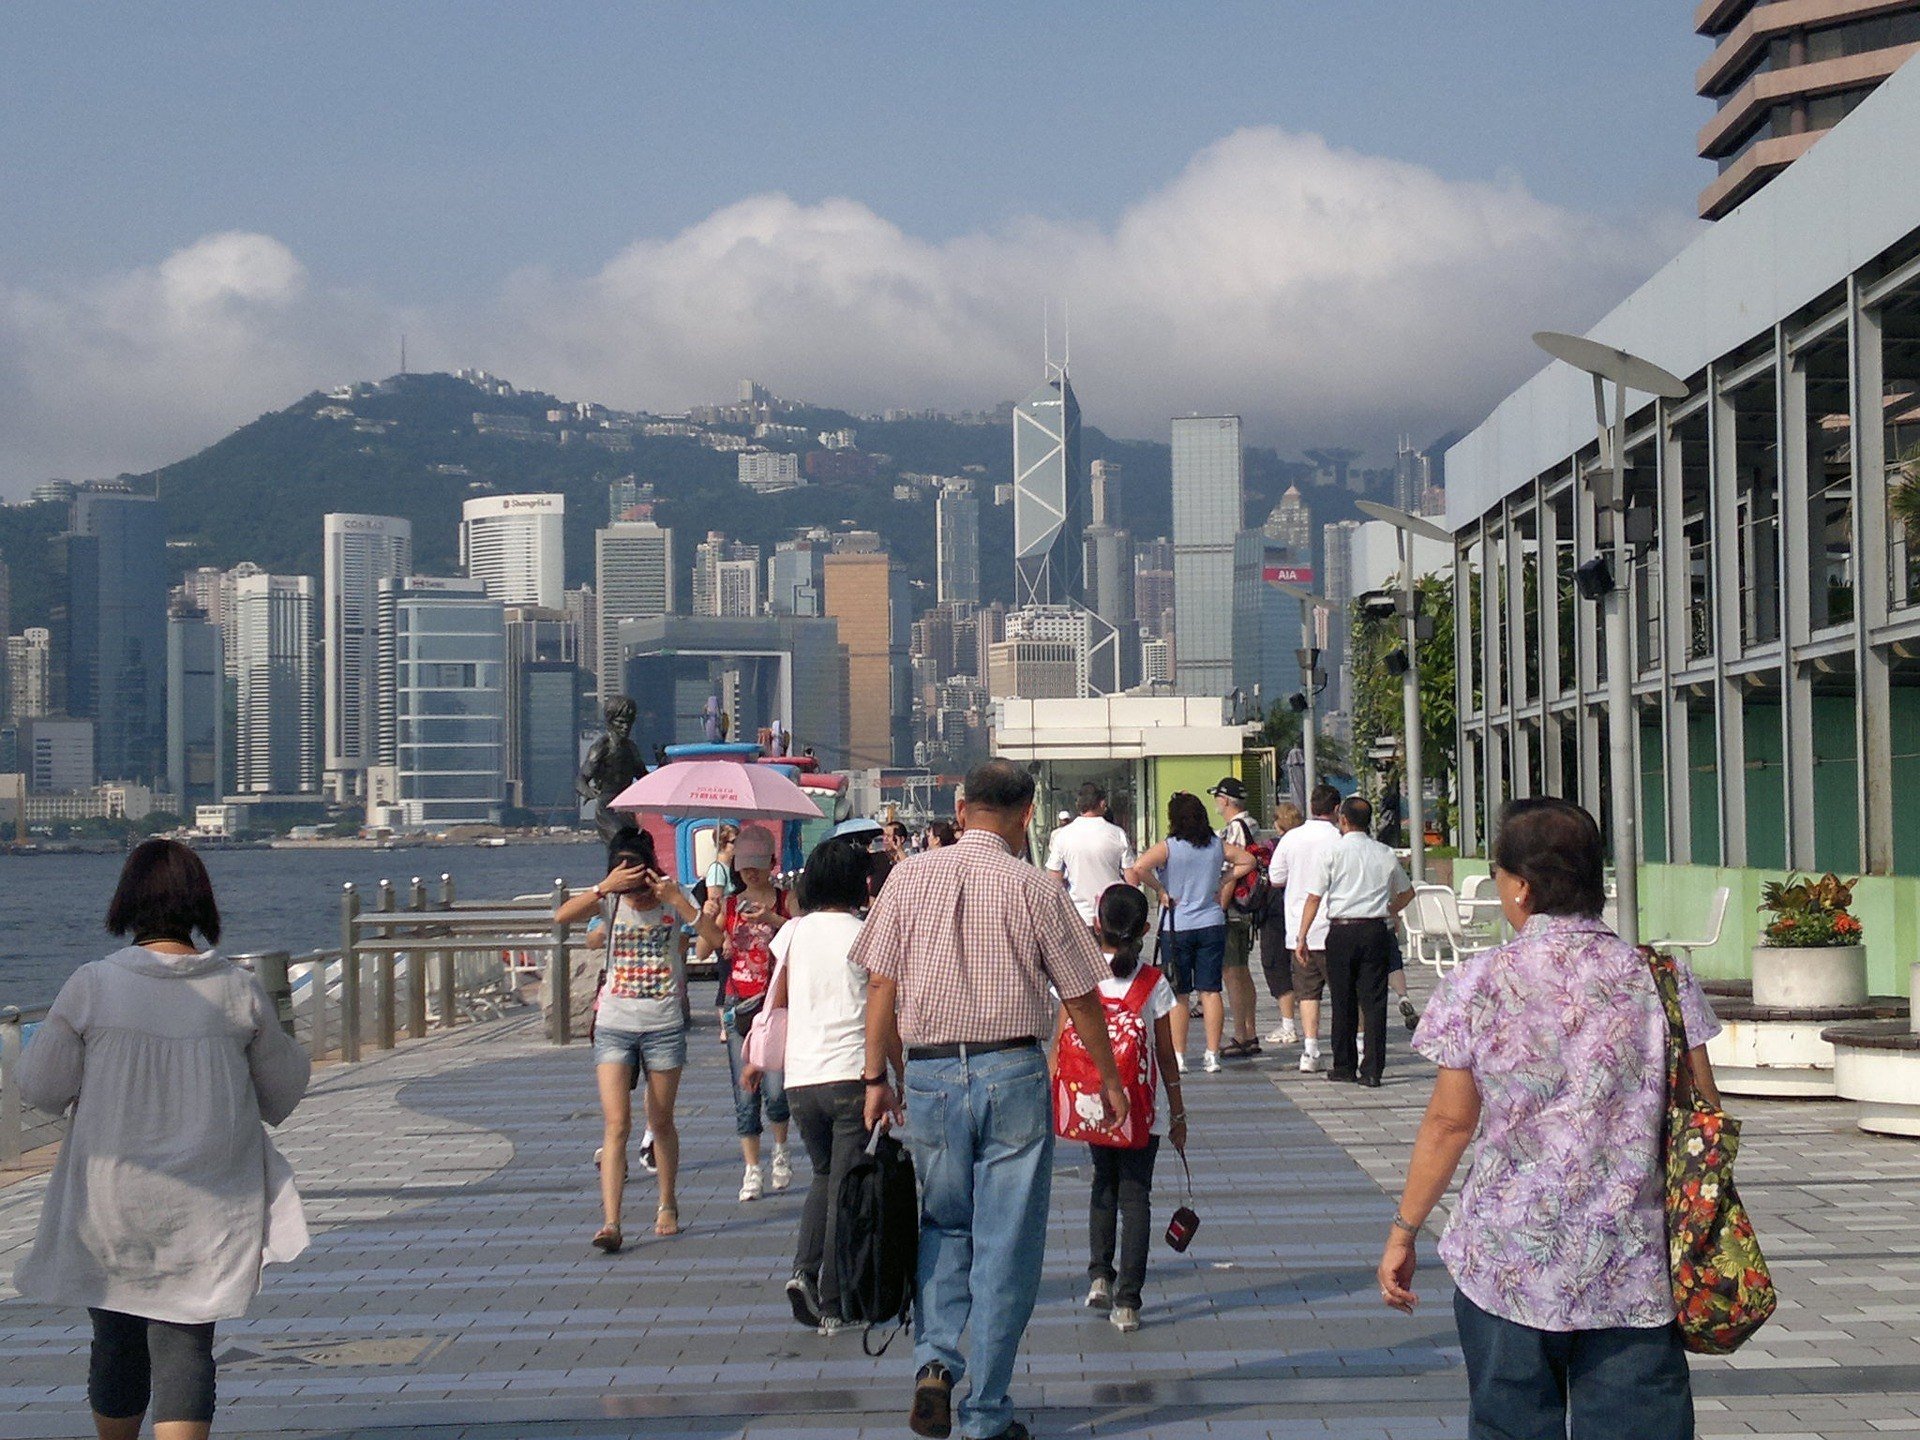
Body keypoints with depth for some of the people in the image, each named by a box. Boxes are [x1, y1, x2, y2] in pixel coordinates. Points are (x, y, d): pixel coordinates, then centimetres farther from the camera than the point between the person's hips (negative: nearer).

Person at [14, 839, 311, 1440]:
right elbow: (283, 1088, 7)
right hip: (207, 1210, 0)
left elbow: (41, 1088, -3)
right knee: (185, 1345, 2)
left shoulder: (91, 987, -10)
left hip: (110, 1206, 0)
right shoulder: (239, 991, -5)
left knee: (115, 1340, 17)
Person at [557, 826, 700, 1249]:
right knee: (616, 1124, -9)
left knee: (661, 1122, 12)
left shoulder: (673, 896, -2)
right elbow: (562, 916, -19)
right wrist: (604, 888, -28)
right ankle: (610, 1222, -14)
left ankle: (667, 1206, 32)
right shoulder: (610, 900, -2)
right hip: (614, 1026, 0)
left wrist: (675, 898, -24)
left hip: (664, 1025, 0)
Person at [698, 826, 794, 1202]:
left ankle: (781, 1151, 15)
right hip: (737, 1008, 3)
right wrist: (706, 919, -16)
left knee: (775, 1090, -11)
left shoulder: (786, 901, 4)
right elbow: (705, 949, 2)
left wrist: (772, 918, -26)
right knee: (744, 1095, 1)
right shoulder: (729, 905, 12)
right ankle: (752, 1170, 8)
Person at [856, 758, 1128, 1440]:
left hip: (928, 1075, 2)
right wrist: (1109, 1079, 13)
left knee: (942, 1225, 21)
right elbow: (1081, 998, 0)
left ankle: (935, 1360, 2)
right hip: (1013, 1074, -2)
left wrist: (877, 1077, 11)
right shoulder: (1035, 888, -6)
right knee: (1006, 1245, 5)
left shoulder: (911, 878, 0)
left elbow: (880, 983, 2)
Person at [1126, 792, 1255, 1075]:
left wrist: (1161, 890, -11)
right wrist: (1224, 882, 10)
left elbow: (1139, 868, -24)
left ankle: (1178, 1056, 6)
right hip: (1213, 924, 3)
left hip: (1176, 928, -3)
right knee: (1210, 991, 4)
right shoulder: (1217, 845, 3)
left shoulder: (1167, 847, -10)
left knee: (1179, 994, 3)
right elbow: (1248, 861, 14)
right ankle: (1212, 1055, 5)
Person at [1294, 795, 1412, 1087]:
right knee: (1374, 1000, 2)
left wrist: (1302, 937, -2)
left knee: (1343, 1000, 8)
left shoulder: (1333, 851, -3)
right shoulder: (1384, 854, 7)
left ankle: (1344, 1066, 15)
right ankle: (1372, 1071, -1)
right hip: (1377, 929, 2)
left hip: (1342, 931, -2)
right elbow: (1407, 892, 21)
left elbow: (1314, 897, -5)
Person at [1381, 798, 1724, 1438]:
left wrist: (1404, 1231, 9)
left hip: (1508, 1262, -1)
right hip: (1635, 1273, 1)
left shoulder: (1478, 984, -5)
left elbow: (1449, 1123, -1)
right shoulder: (1661, 977, 0)